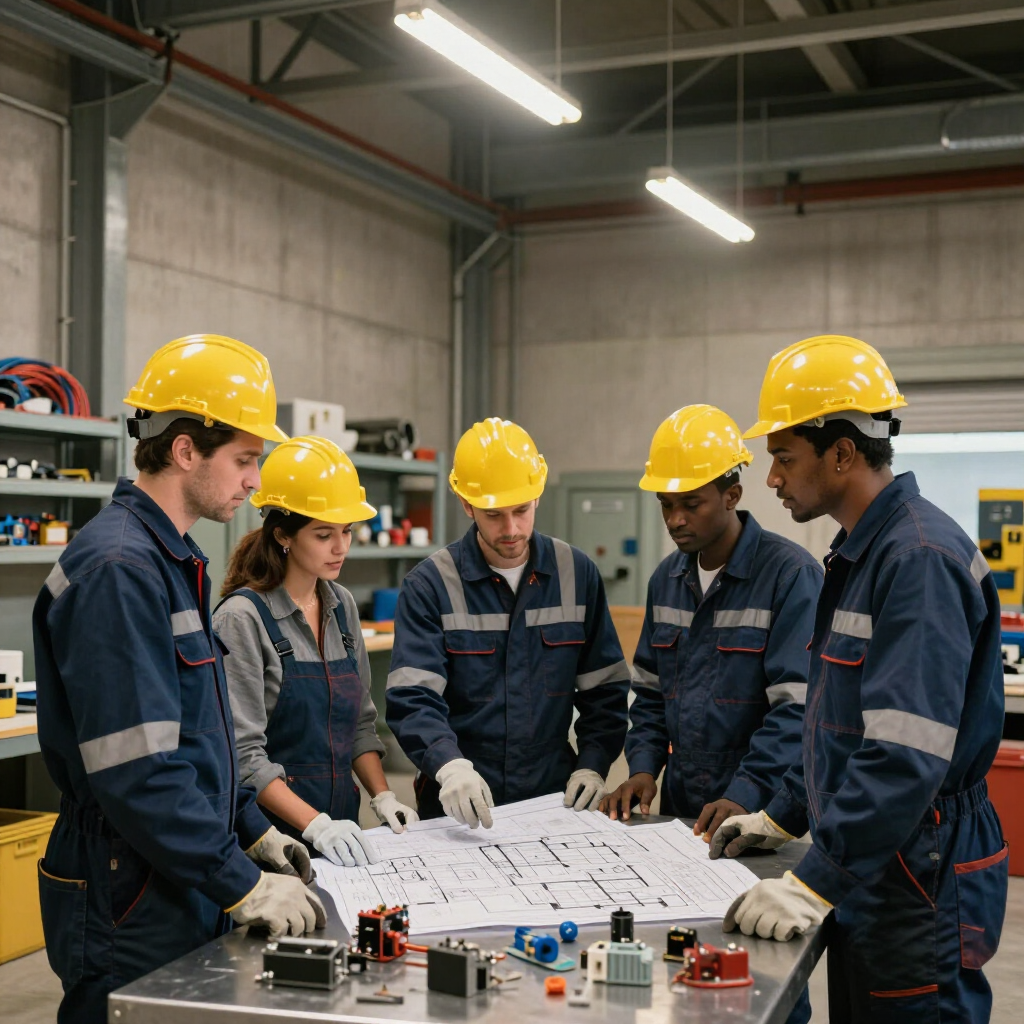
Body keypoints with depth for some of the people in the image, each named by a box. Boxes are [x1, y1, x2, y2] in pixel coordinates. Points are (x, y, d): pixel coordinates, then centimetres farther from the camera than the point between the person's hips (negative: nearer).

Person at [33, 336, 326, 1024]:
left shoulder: (175, 560, 12)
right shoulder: (118, 568, -21)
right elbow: (135, 770, -26)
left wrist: (253, 831, 15)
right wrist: (242, 885, -21)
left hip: (189, 902, 10)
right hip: (130, 913, -9)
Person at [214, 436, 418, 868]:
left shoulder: (343, 606, 8)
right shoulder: (243, 617, -14)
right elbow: (243, 752, -18)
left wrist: (382, 797, 0)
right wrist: (315, 825, -25)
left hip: (341, 824, 6)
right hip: (273, 830, -6)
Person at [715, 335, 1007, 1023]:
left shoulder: (921, 558, -21)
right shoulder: (860, 554, 12)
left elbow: (907, 754, -28)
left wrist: (818, 882, -27)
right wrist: (785, 816, 21)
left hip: (921, 888, -10)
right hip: (865, 876, 10)